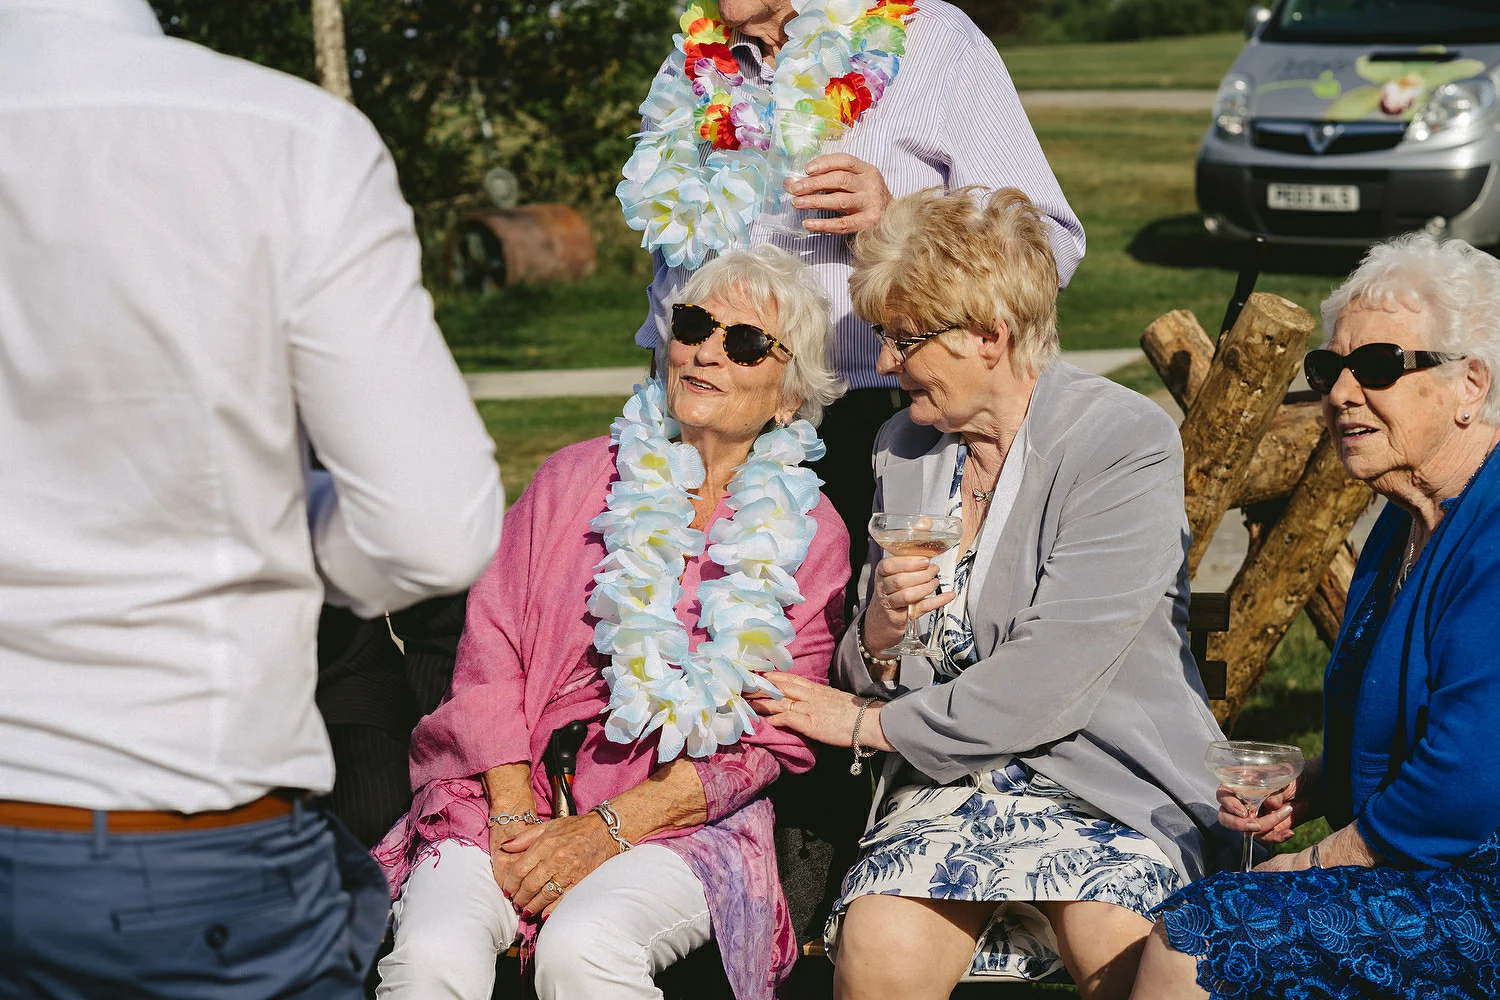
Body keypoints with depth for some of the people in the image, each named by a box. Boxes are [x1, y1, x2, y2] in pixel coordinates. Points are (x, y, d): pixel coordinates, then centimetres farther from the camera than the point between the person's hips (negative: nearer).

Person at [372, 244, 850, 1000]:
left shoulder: (812, 538, 6)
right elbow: (490, 650, 4)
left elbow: (770, 740, -1)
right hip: (513, 793, 1)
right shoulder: (577, 478, 10)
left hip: (683, 821, -1)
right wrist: (514, 819, -10)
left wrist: (607, 828, -12)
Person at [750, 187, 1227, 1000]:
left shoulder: (1128, 442, -8)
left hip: (1114, 786, -4)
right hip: (952, 783, 4)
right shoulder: (903, 447, 12)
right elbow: (866, 679, 18)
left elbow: (1050, 681, -15)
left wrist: (874, 722, -5)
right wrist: (877, 637, -6)